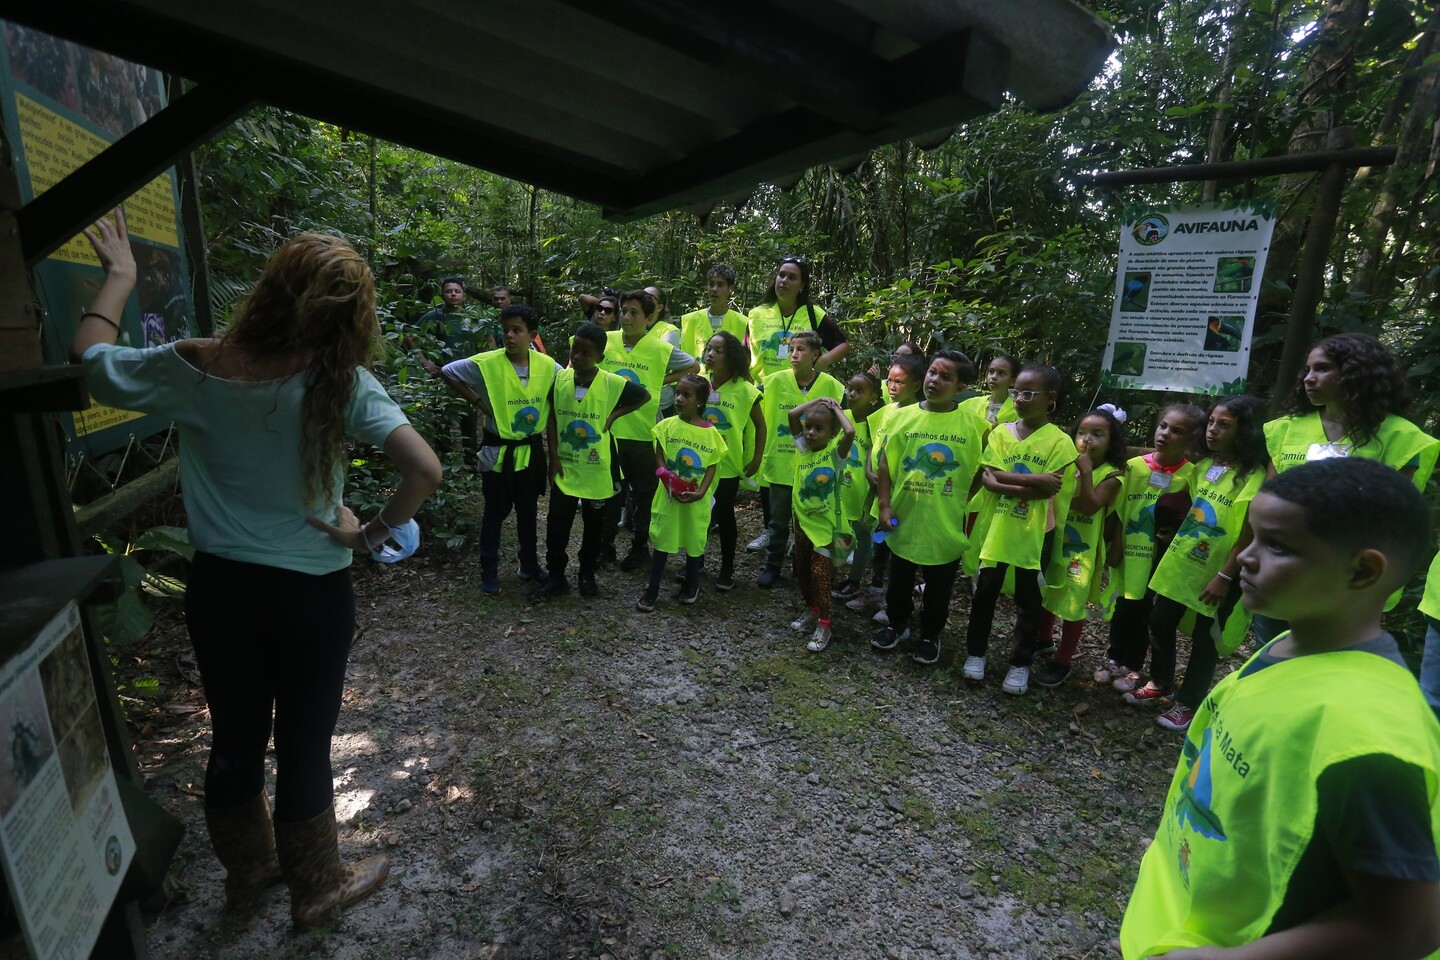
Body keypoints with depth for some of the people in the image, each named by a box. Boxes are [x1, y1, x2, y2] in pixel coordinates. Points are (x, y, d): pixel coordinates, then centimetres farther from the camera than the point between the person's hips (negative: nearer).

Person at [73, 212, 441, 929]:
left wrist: (119, 275, 23)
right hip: (311, 593, -3)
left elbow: (92, 360, 11)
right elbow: (424, 470, -30)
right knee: (305, 746, 14)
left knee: (234, 739, 23)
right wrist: (373, 532, -15)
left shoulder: (190, 369, -10)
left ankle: (247, 870, 47)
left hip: (219, 586, 4)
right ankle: (316, 888, 37)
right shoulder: (341, 384, -19)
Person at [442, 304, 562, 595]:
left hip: (531, 450, 3)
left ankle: (529, 565, 34)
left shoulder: (547, 366, -7)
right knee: (495, 512, 10)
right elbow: (448, 372, -4)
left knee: (528, 511, 17)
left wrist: (547, 425, 1)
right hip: (498, 450, -3)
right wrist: (478, 401, -8)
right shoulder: (486, 363, -14)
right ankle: (489, 571, 25)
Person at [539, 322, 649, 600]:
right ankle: (555, 577, 19)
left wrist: (615, 415, -5)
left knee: (593, 525, 12)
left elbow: (645, 396, 3)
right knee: (557, 524, 3)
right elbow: (551, 419, 2)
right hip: (564, 467, 1)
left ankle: (587, 575, 30)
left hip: (596, 469, -1)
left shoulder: (613, 383, -12)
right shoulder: (560, 377, -5)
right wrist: (554, 456, -3)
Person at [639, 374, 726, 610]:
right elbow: (659, 458, -3)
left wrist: (701, 492, -15)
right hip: (669, 496, 0)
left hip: (696, 499, 1)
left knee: (694, 542, 14)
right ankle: (652, 590, 17)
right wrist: (670, 482, -18)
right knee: (662, 541, 6)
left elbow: (712, 466, -2)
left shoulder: (711, 433, -4)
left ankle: (691, 585, 35)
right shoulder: (667, 425, -4)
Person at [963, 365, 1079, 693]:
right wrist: (1033, 481, -19)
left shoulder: (1060, 442, -7)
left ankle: (1020, 664, 27)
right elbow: (988, 479, -11)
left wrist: (1006, 482, -18)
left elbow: (1047, 491, -15)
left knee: (1028, 601, 11)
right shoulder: (1001, 432, 1)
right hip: (997, 528, 2)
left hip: (1034, 533, -2)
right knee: (984, 592, 12)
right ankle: (975, 652, 29)